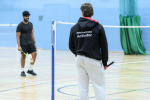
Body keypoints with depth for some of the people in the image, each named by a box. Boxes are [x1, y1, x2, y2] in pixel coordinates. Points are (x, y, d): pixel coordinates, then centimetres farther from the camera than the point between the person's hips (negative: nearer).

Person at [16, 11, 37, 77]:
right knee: (23, 56, -2)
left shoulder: (30, 24, 12)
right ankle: (23, 71, 8)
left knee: (34, 54, -3)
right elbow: (18, 36, -8)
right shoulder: (20, 25, -6)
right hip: (23, 44, -5)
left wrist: (34, 43, 15)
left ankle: (30, 70, 9)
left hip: (30, 43, 6)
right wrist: (19, 46, -16)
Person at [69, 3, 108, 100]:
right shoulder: (98, 27, -4)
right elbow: (104, 46, -3)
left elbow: (71, 47, 8)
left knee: (83, 88, 8)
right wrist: (105, 62, 7)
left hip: (80, 60, 4)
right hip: (93, 60, -4)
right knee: (100, 87, -3)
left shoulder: (74, 28, 5)